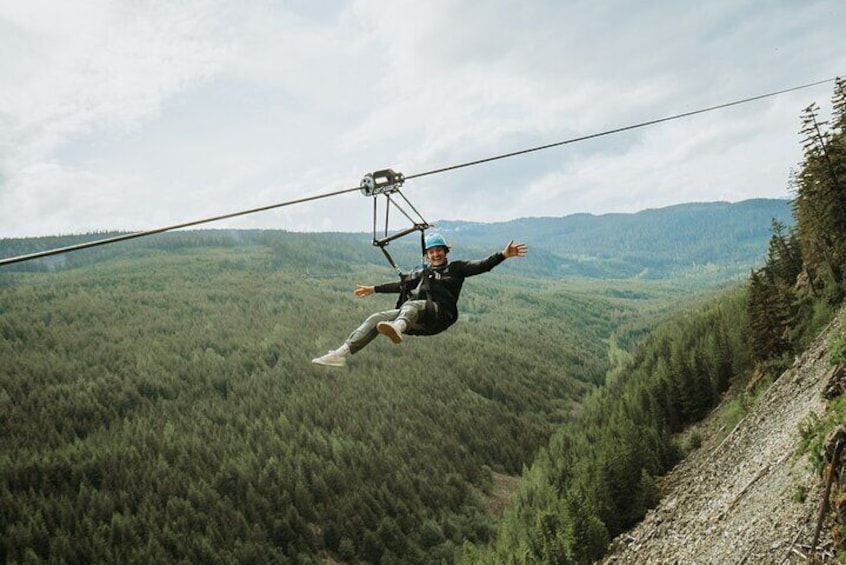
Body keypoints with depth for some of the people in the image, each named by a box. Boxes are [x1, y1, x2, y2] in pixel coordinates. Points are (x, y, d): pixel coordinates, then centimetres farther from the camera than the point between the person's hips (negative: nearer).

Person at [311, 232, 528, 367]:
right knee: (376, 319, -13)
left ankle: (397, 328, -74)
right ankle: (342, 353, -27)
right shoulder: (421, 273, 32)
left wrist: (503, 255, -11)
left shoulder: (455, 268, 17)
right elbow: (400, 285, 41)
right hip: (415, 319, 6)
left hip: (440, 315, -6)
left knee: (411, 305, -38)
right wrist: (373, 289, 45)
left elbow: (481, 266, 4)